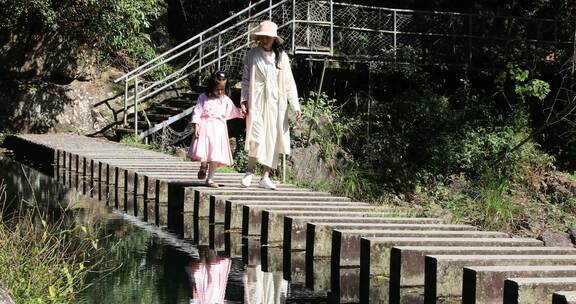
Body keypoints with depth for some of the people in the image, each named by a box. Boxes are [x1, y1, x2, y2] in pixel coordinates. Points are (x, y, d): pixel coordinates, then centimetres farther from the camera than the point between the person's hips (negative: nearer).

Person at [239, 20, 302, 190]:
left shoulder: (282, 57, 7)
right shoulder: (252, 55, 4)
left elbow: (289, 83, 6)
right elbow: (246, 79, 6)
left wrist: (295, 105, 0)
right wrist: (243, 101, -5)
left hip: (275, 103, 2)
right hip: (257, 102, -2)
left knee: (272, 138, 2)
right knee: (257, 137, -14)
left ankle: (265, 177, 7)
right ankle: (250, 171, 3)